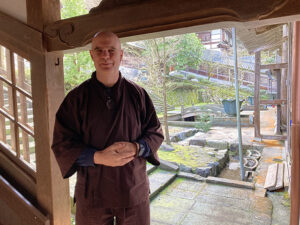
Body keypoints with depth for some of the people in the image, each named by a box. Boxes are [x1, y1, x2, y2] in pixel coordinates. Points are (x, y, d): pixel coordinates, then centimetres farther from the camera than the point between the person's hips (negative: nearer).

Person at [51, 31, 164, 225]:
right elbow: (62, 143, -4)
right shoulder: (77, 98, -4)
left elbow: (156, 132, 4)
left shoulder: (137, 94, -1)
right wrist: (98, 157, -19)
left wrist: (136, 148, -16)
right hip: (92, 193, -1)